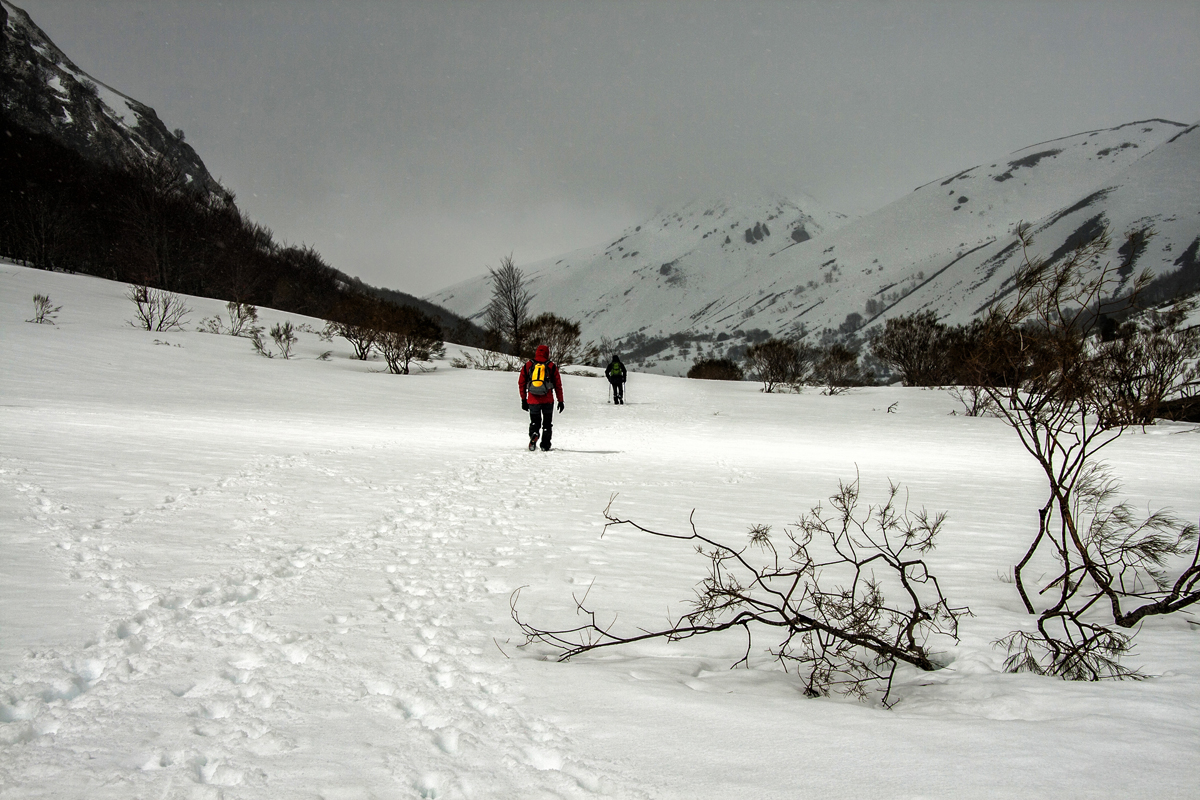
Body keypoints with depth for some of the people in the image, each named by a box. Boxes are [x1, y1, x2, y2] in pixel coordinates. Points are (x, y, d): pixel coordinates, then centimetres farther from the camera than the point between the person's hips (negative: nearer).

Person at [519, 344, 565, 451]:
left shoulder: (527, 365, 6)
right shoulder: (552, 366, 3)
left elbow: (521, 383, 8)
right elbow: (558, 385, 4)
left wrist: (523, 400, 15)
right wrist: (560, 401, 10)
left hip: (532, 400, 1)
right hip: (548, 400, -1)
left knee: (534, 421, 14)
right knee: (547, 423, 14)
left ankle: (533, 434, -16)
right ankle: (545, 445, 8)